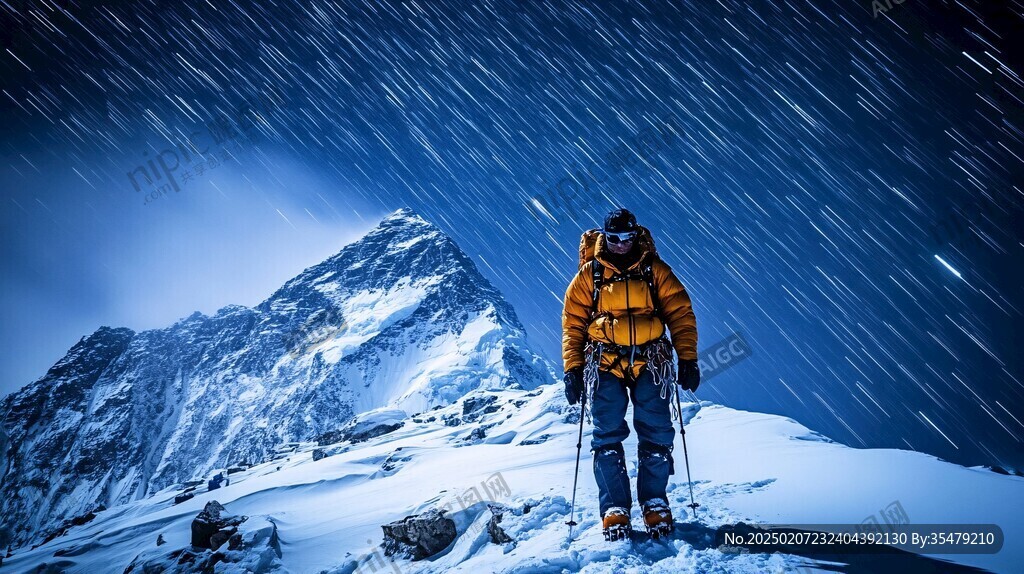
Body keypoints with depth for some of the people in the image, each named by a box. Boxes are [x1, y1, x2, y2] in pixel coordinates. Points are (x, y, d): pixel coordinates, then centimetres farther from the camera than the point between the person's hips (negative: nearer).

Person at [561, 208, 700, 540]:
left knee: (656, 435, -2)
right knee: (607, 437, -4)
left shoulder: (654, 270, 8)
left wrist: (687, 359, -2)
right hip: (605, 365, 0)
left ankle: (655, 504, 13)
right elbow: (572, 323, 8)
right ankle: (615, 510, 4)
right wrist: (572, 368, 1)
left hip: (649, 363, 0)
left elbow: (680, 313, 6)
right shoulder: (589, 274, 8)